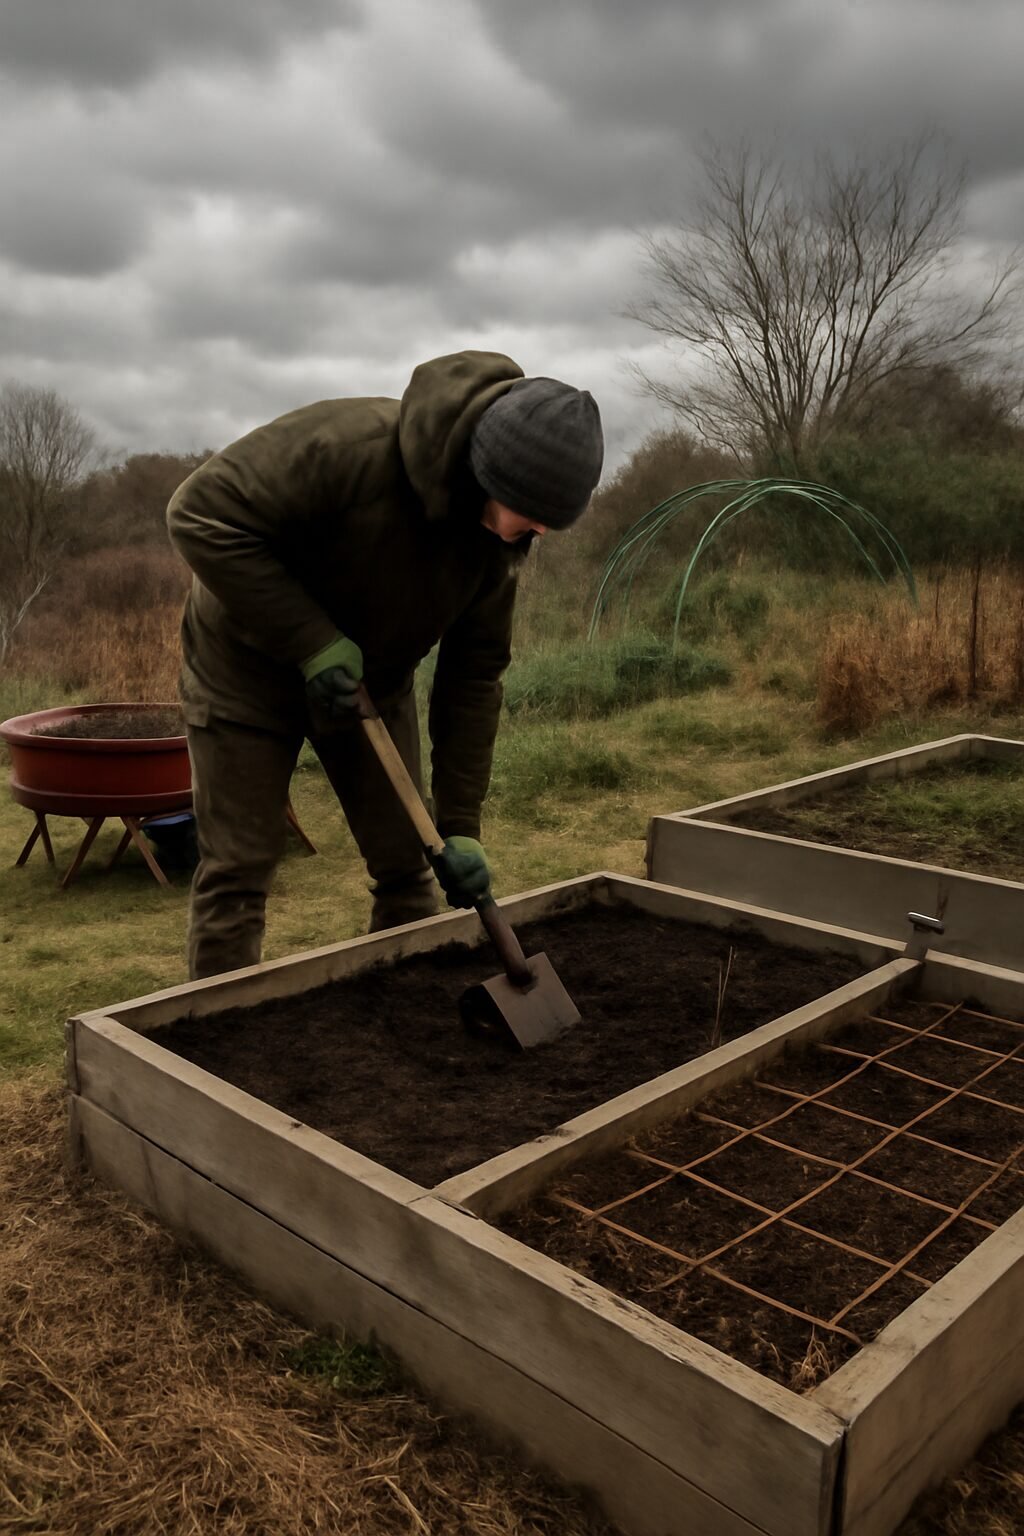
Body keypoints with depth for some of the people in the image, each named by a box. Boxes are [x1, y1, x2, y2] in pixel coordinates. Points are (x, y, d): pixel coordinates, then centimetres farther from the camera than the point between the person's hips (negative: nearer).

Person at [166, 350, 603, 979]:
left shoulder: (502, 534, -13)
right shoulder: (349, 444, -33)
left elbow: (474, 674, -8)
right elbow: (203, 514, -29)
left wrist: (459, 826, -9)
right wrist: (312, 641, -32)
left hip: (372, 680, 5)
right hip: (251, 667, -5)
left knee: (408, 868, 4)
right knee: (238, 873, -4)